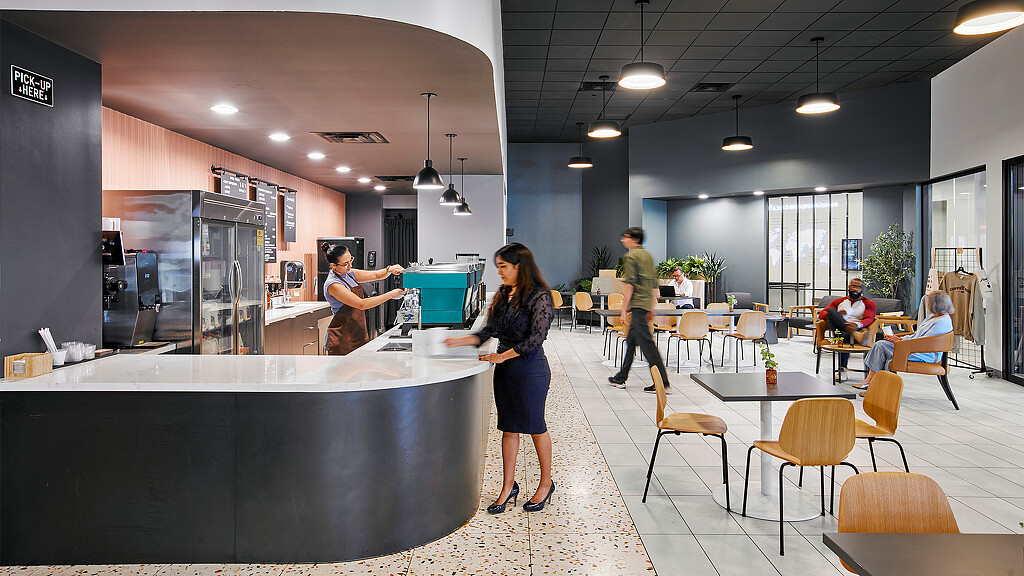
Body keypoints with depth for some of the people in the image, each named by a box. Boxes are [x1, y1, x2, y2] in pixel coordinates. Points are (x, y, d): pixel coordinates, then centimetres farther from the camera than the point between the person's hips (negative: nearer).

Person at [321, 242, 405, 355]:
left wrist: (389, 269, -11)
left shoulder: (349, 274, 8)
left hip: (359, 333, 8)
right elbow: (361, 304, -20)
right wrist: (390, 295, -20)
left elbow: (376, 275, 12)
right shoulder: (333, 284, -17)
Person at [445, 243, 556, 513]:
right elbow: (490, 331, 12)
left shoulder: (539, 297, -13)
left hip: (531, 368, -7)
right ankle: (508, 486, 21)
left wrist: (503, 356, -16)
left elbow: (536, 338, -18)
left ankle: (546, 483, 24)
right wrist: (460, 341, 3)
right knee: (508, 427, 11)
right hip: (505, 369, 7)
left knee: (535, 426, 6)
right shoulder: (503, 294, 9)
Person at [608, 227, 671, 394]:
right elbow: (654, 284, 19)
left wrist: (624, 309, -13)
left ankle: (662, 381, -8)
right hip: (647, 303, 9)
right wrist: (651, 309, 23)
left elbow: (630, 285, -16)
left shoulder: (631, 257, -8)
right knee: (631, 340, 15)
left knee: (646, 343, -8)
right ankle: (621, 378, 23)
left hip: (637, 304, -9)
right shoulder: (648, 255, 18)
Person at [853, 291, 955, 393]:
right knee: (880, 345, -8)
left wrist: (899, 341, -14)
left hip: (926, 355, -10)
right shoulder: (932, 316, 18)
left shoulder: (943, 321, -14)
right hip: (914, 348, 10)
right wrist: (900, 338, 5)